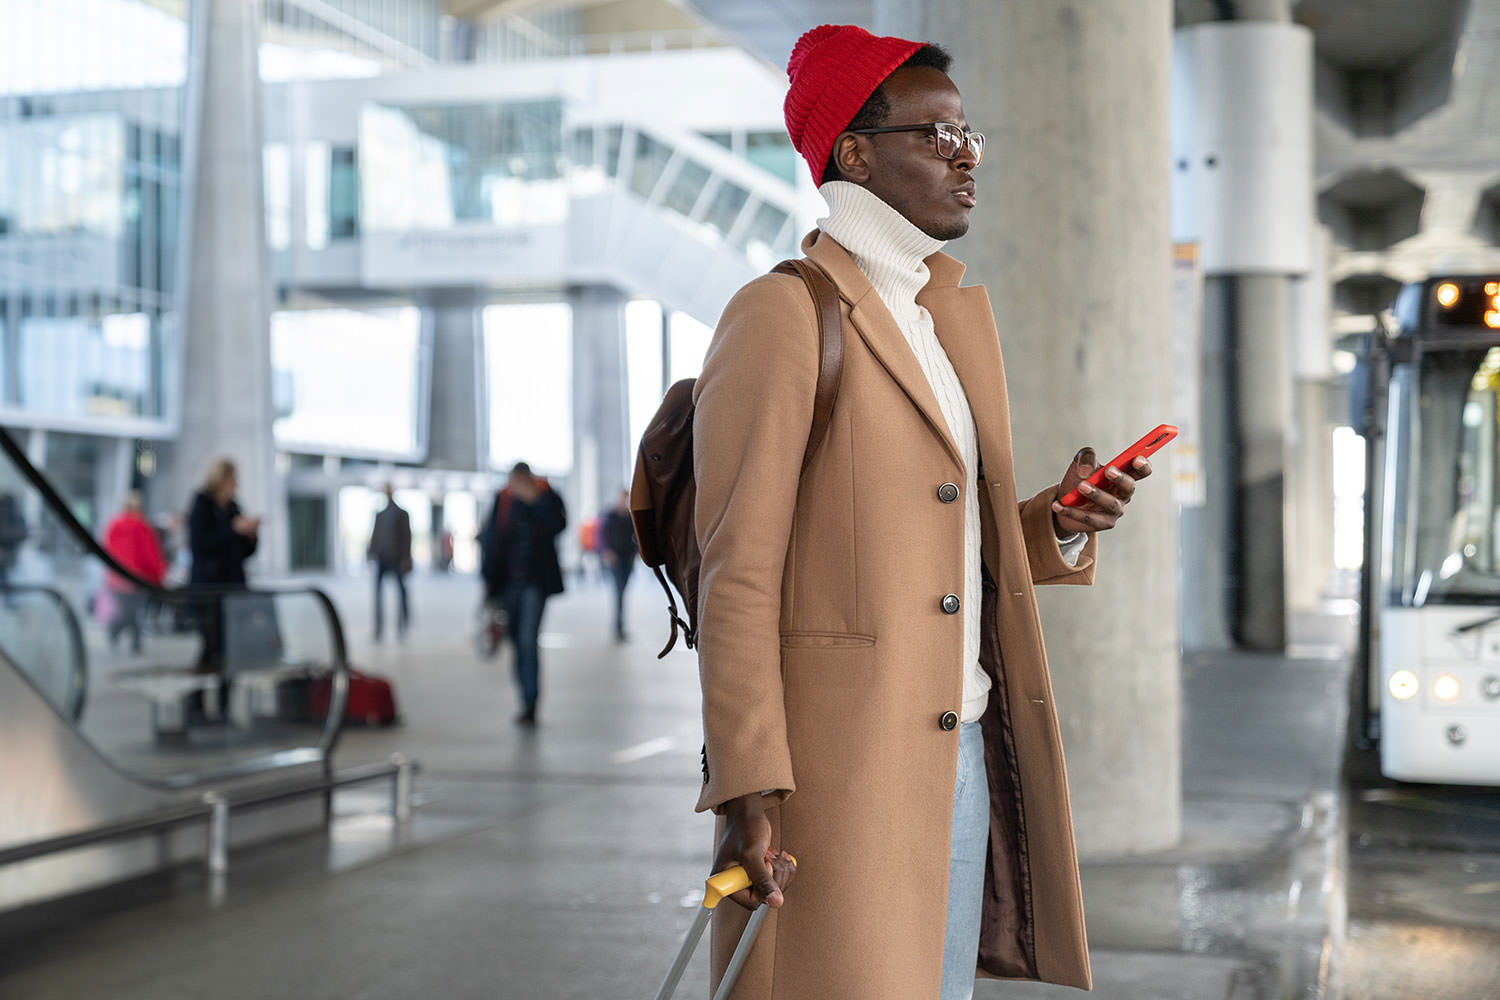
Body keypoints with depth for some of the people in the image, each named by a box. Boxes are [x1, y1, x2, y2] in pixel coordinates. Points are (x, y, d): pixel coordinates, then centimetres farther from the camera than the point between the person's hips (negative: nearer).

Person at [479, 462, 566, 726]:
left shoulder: (547, 497, -4)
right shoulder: (502, 500, 4)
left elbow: (557, 525, -20)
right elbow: (490, 538, 9)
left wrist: (535, 500, -24)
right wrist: (489, 578, 7)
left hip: (536, 581, -4)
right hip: (509, 582, 4)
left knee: (528, 640, -12)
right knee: (518, 642, 7)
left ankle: (531, 706, -11)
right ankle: (527, 702, 18)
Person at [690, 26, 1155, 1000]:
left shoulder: (958, 316, 18)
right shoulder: (782, 314, -8)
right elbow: (738, 574, -13)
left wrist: (1060, 521, 2)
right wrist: (748, 793, -18)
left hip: (960, 759, 8)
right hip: (839, 765, -8)